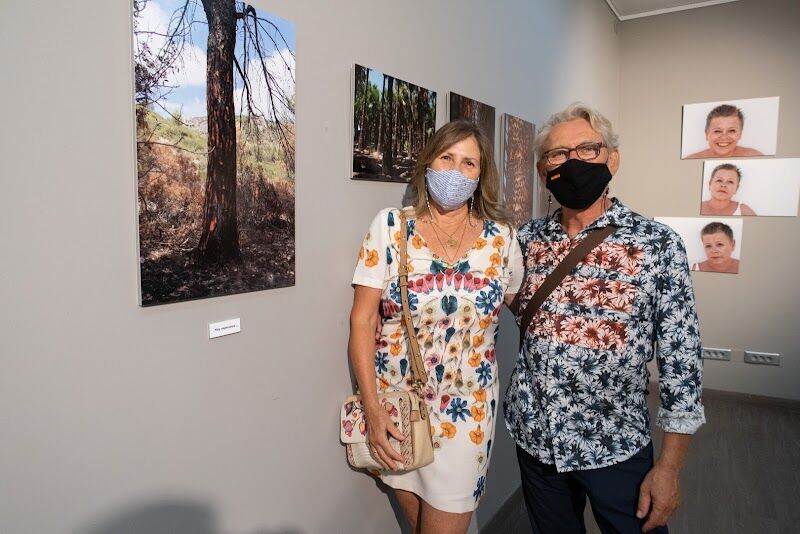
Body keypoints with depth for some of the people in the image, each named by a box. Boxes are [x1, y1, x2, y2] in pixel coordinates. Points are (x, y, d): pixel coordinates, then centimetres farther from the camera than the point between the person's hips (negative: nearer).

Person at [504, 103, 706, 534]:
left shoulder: (658, 244, -11)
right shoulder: (526, 239, -1)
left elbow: (681, 357, -9)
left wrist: (669, 466, -8)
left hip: (615, 446, -3)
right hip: (533, 435, 3)